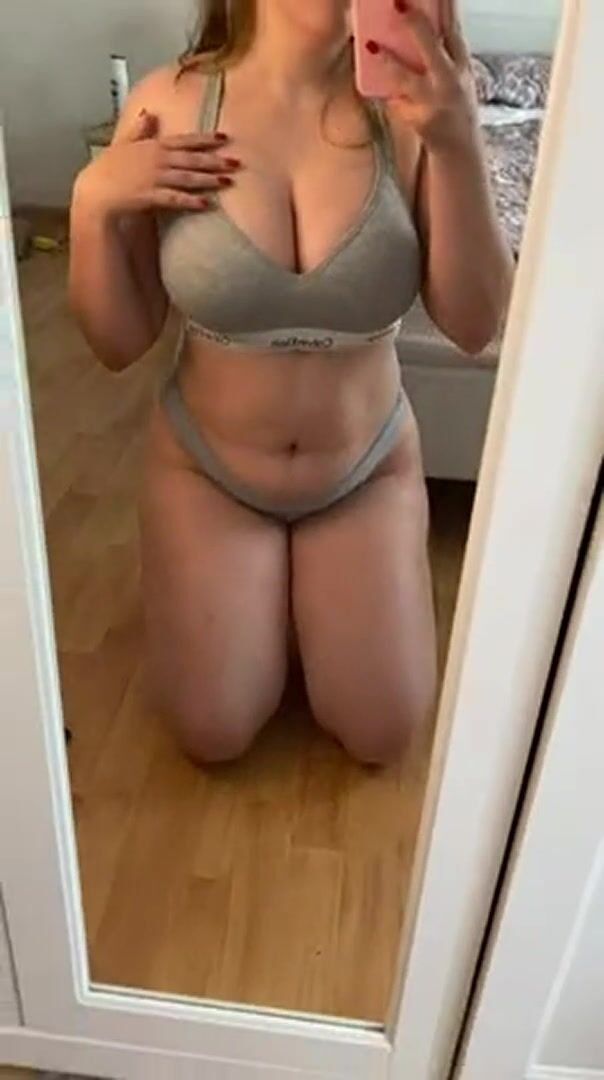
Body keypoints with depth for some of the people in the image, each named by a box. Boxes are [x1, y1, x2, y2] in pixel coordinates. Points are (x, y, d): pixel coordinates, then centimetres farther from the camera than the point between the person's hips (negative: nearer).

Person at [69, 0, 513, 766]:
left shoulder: (409, 105, -15)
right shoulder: (169, 105, -14)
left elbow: (473, 326, -21)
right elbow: (119, 344, -9)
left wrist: (459, 146, -32)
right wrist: (92, 203, -25)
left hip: (367, 470, 1)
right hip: (206, 465, 0)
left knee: (381, 737, 5)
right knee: (214, 737, 2)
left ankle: (301, 576, 31)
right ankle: (272, 578, 29)